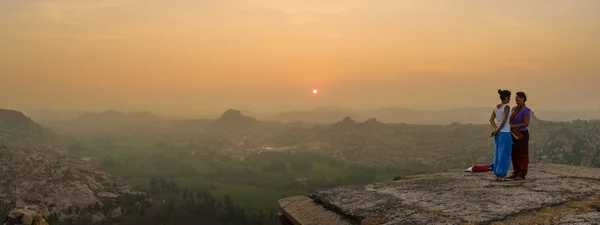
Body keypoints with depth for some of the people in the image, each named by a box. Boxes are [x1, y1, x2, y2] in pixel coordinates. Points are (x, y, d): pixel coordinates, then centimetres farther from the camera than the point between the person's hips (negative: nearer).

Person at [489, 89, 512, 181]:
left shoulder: (496, 107, 9)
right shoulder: (507, 107, -14)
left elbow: (491, 120, 5)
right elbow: (504, 121, -19)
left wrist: (496, 129, -5)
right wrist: (497, 131, -8)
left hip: (499, 133, 8)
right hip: (505, 133, -8)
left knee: (498, 154, 12)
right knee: (504, 155, -1)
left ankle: (497, 175, 13)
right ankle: (501, 175, 1)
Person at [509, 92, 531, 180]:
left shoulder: (525, 110, -15)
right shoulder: (514, 109, 10)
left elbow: (526, 124, -21)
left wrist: (513, 126, -21)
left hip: (522, 134, -8)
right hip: (514, 134, 8)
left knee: (522, 155, -1)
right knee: (514, 154, 10)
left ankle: (522, 174, 5)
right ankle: (516, 173, 17)